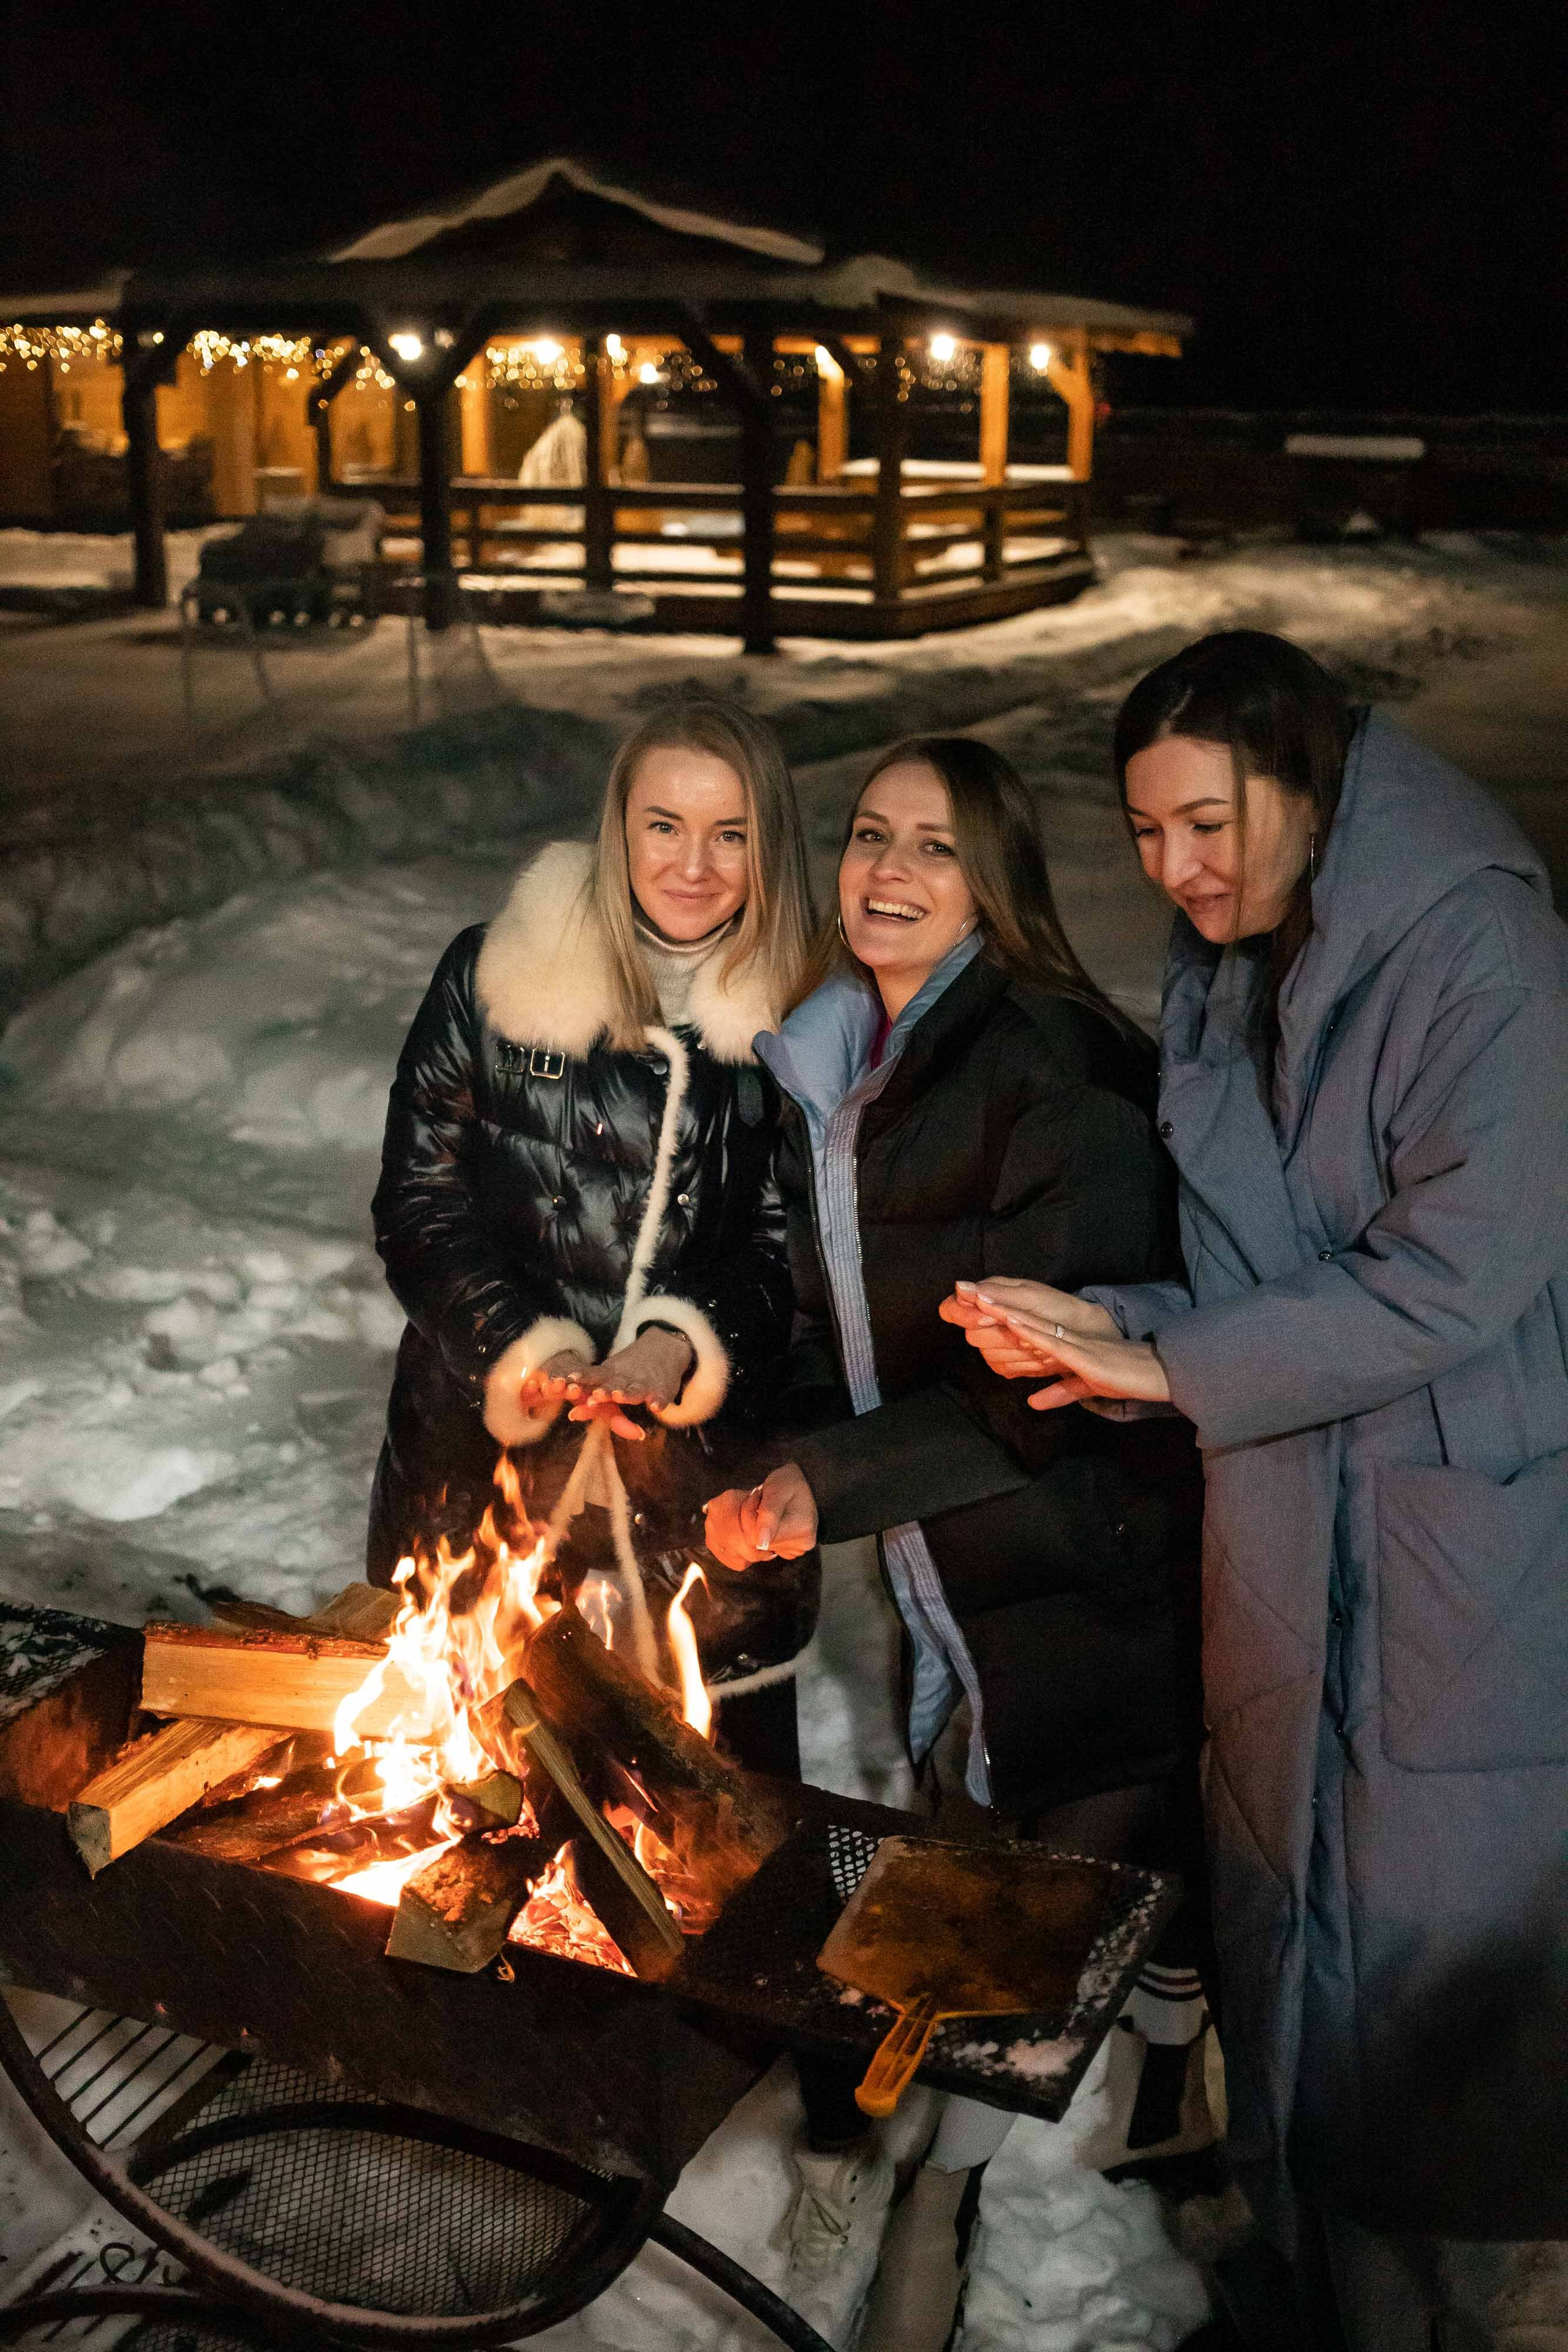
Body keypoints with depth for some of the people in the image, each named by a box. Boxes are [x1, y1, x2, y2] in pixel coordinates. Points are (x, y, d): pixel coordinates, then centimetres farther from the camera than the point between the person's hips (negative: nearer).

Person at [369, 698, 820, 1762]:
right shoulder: (493, 976, -2)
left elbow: (789, 1242, 2)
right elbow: (419, 1202, -1)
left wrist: (685, 1342, -16)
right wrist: (527, 1355, -14)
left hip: (705, 1471, 1)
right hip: (487, 1450, 0)